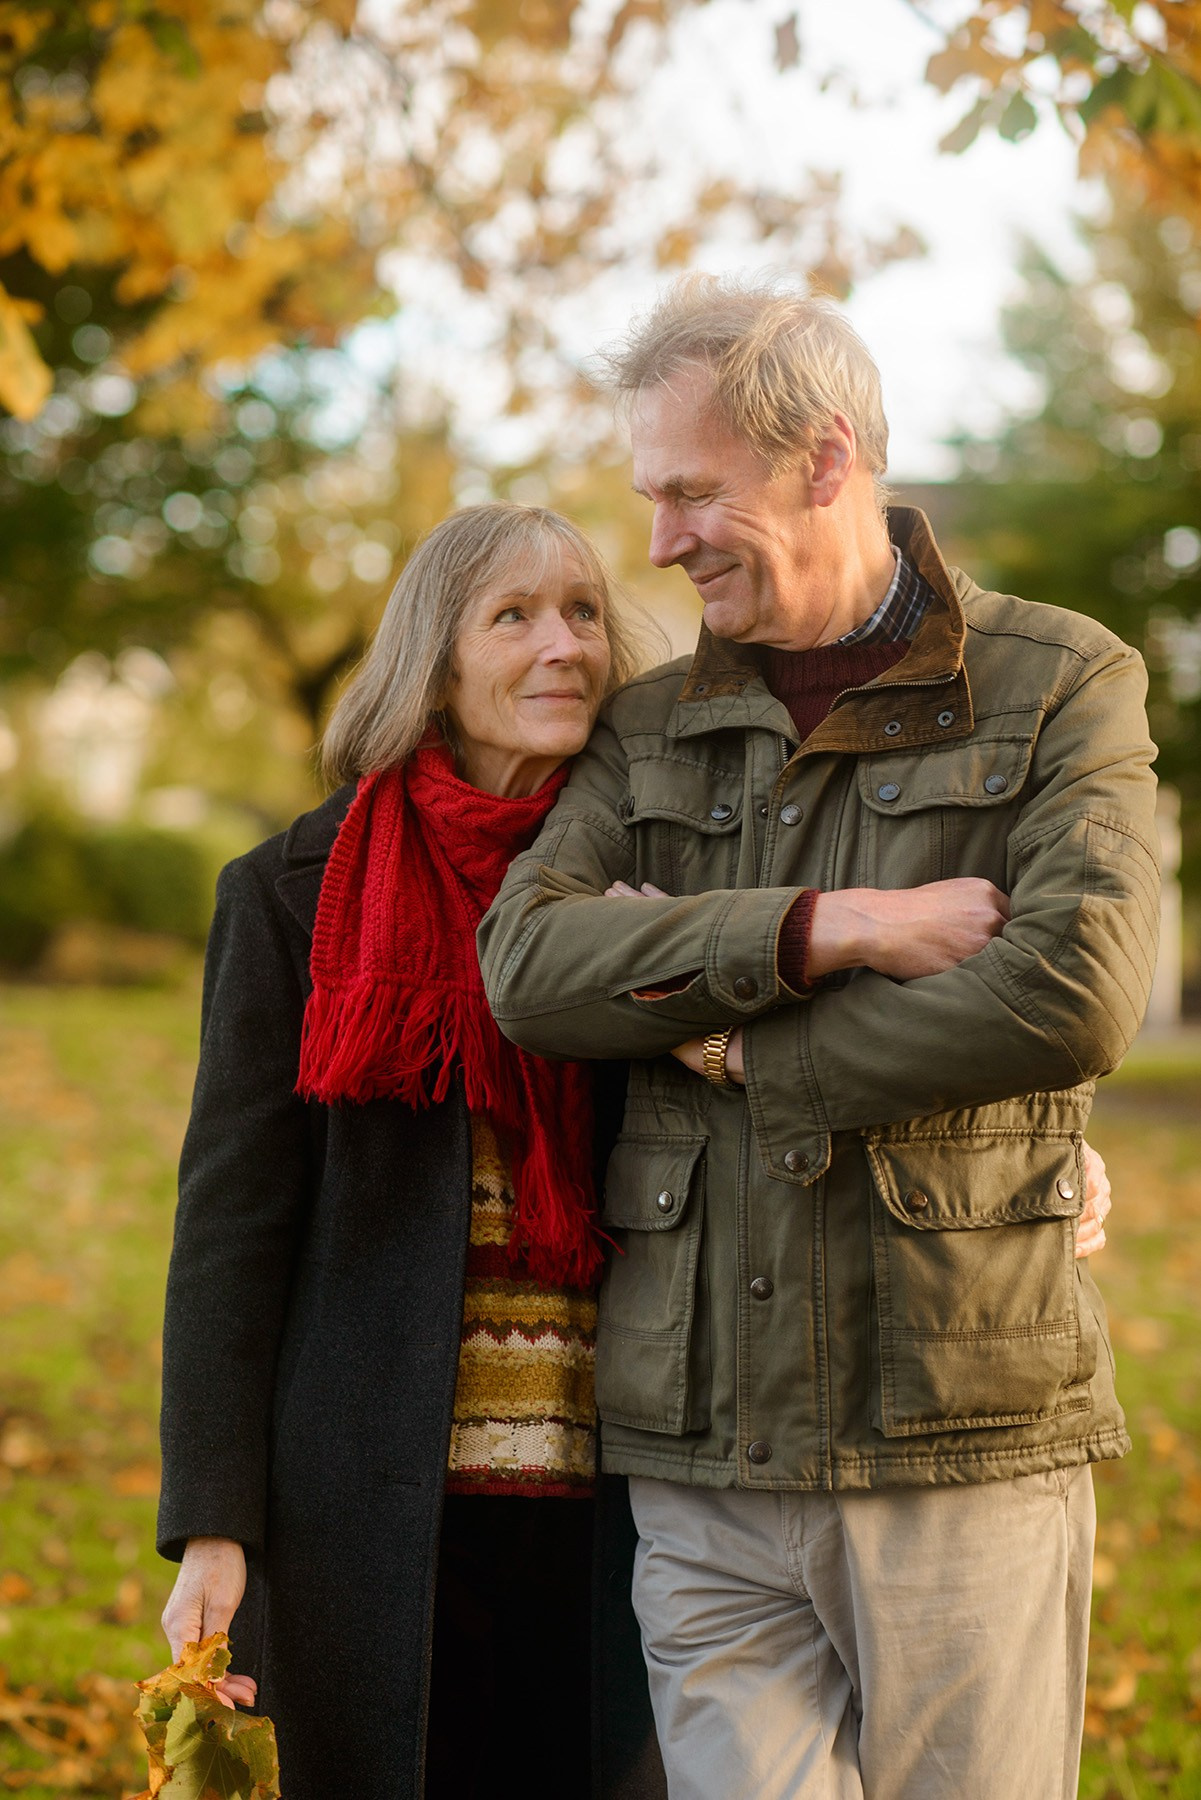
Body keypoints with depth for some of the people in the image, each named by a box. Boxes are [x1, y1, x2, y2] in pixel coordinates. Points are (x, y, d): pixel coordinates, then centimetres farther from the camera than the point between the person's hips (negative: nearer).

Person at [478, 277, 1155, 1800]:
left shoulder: (1062, 687, 1)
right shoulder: (651, 729, 12)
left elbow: (1075, 1000, -15)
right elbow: (526, 964, -5)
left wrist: (738, 1040, -7)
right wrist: (830, 930, -15)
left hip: (966, 1443, -3)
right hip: (706, 1459, 3)